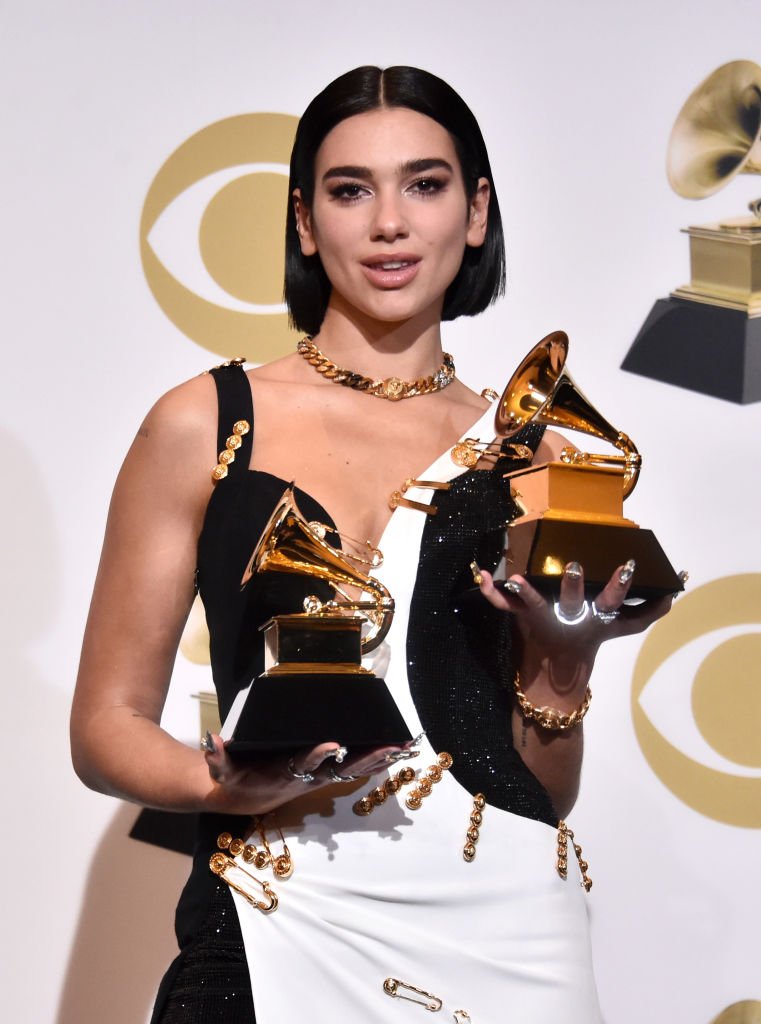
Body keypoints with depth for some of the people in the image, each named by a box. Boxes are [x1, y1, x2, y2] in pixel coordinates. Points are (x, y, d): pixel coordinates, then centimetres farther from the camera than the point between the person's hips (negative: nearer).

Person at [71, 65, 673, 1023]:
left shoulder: (530, 456, 7)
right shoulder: (203, 425, 0)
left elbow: (544, 794, 10)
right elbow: (107, 725, 1)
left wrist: (565, 660, -8)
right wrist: (227, 784, -17)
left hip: (503, 930, 2)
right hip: (282, 933, -2)